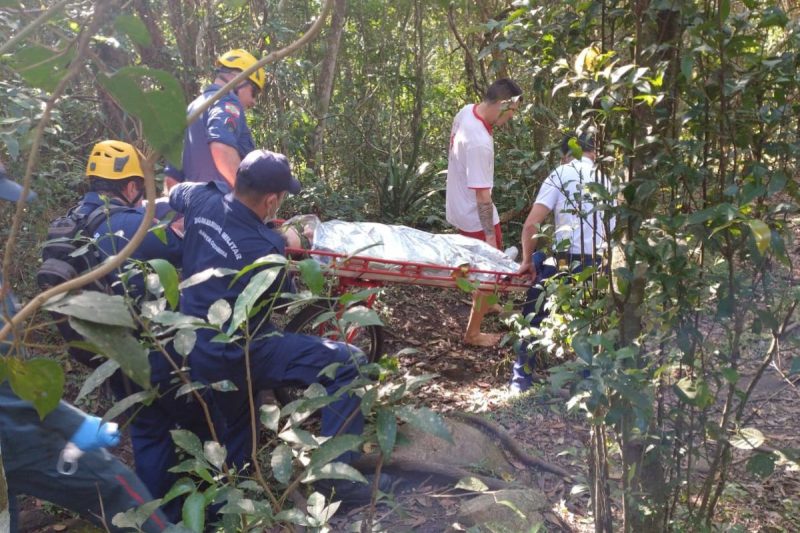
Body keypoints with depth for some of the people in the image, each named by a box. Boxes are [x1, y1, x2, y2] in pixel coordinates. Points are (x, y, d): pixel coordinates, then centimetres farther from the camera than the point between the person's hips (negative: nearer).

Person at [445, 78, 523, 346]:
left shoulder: (466, 110, -6)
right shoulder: (480, 144, -34)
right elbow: (482, 195, -29)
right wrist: (489, 234, -23)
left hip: (460, 208, 9)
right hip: (475, 217, -9)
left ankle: (484, 304, 51)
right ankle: (473, 332, 21)